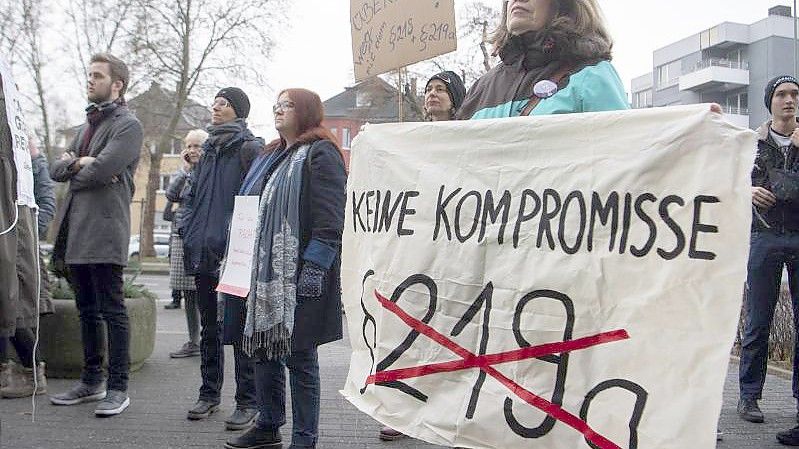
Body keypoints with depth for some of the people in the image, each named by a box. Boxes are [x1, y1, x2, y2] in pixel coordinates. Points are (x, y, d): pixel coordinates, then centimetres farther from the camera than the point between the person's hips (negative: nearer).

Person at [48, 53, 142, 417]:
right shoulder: (86, 126, 22)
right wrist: (80, 161, -6)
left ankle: (118, 388, 3)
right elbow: (55, 169, 14)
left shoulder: (127, 125, -5)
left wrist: (73, 171, 0)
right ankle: (91, 381, 25)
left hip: (104, 229, -9)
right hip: (75, 230, 9)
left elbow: (100, 170, -18)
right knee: (87, 311, 14)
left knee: (112, 312, -4)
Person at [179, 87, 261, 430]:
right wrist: (187, 229, 10)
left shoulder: (250, 148, -5)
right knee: (209, 327, 15)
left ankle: (247, 401, 8)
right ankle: (209, 393, 27)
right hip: (204, 253, 8)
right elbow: (192, 194, 23)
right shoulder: (208, 150, 17)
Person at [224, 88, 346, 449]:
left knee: (299, 356, -2)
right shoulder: (278, 156, 20)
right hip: (270, 271, 9)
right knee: (264, 349, 12)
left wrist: (314, 268, -22)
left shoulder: (321, 153, -7)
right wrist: (259, 267, 21)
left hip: (301, 274, -9)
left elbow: (330, 219, -16)